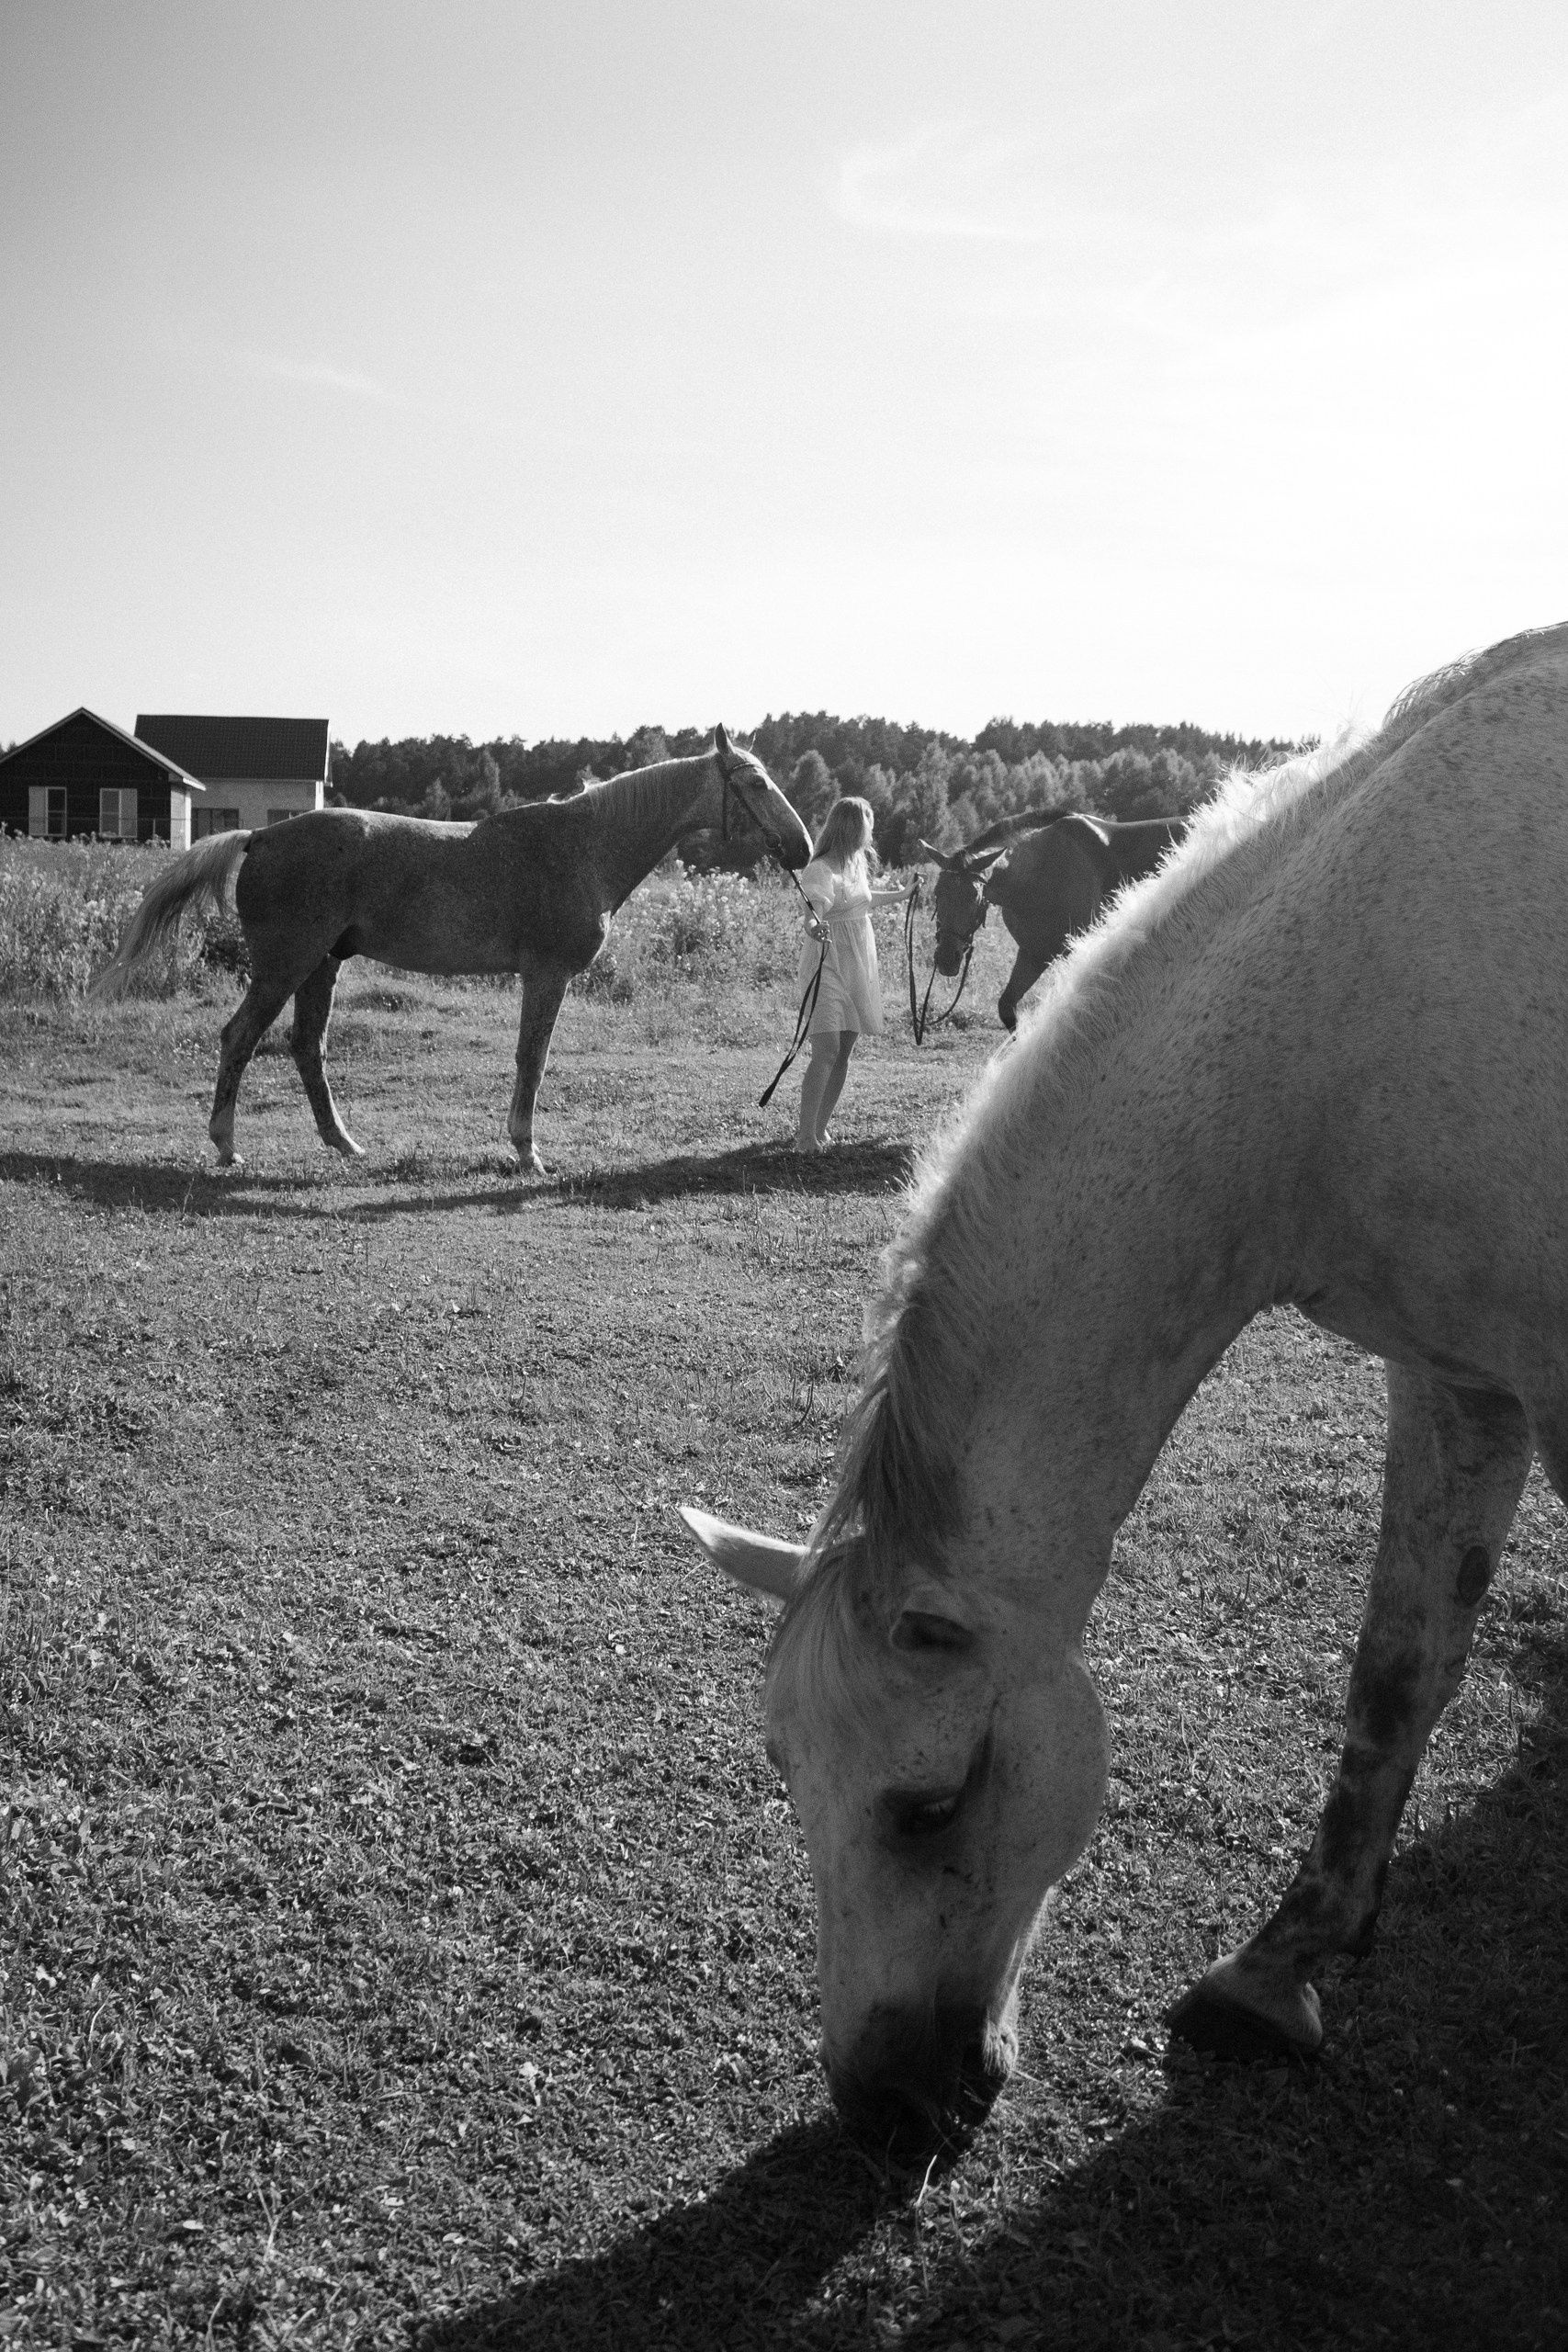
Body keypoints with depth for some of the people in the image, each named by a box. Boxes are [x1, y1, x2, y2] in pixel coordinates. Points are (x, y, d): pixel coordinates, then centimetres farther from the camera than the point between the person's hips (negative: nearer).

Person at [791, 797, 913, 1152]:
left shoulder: (858, 862, 11)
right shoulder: (821, 871, -16)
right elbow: (813, 912, -32)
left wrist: (902, 894, 44)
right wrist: (814, 927, -55)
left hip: (857, 968, 8)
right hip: (828, 965, -8)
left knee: (843, 1053, 7)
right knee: (826, 1050, -16)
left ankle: (821, 1129, 15)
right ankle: (805, 1137, -14)